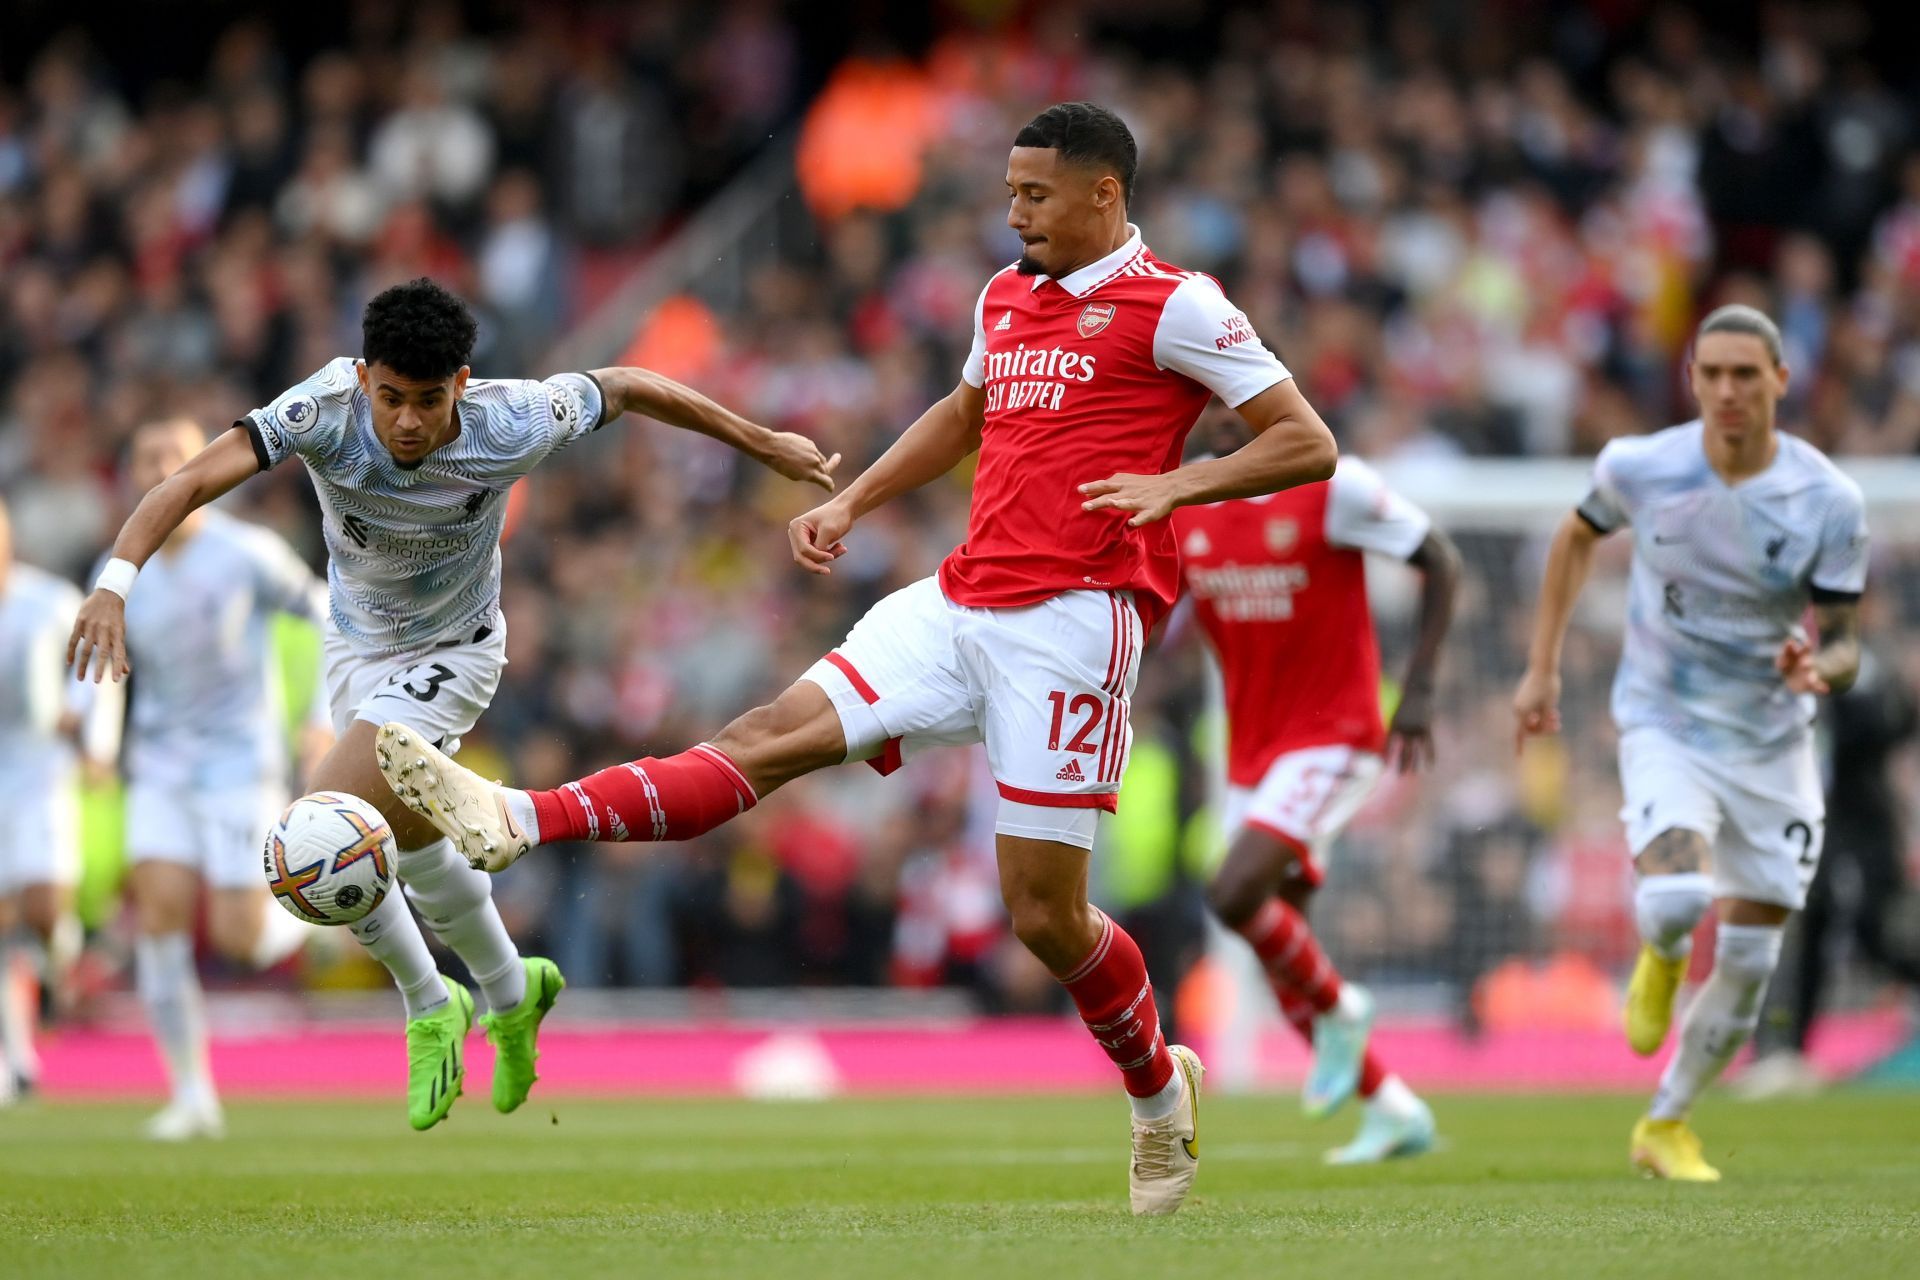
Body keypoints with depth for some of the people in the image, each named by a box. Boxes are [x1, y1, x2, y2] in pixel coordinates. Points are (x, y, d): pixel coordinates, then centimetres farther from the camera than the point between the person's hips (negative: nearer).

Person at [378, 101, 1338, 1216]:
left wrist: (1174, 484, -21)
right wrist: (851, 503, 27)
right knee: (777, 735, -8)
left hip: (1073, 615, -6)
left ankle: (1160, 1091, 20)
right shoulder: (1007, 298, 17)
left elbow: (1309, 444, -7)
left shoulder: (1173, 306, -5)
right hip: (960, 606, 6)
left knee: (1045, 913, -5)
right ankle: (516, 822, -22)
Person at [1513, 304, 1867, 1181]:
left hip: (1771, 741, 2)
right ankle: (1659, 961, 9)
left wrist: (1819, 667, -31)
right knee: (1677, 897, -29)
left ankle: (1667, 1125, 27)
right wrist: (1542, 669, 10)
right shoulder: (1639, 469, -11)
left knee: (1749, 963, 5)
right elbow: (1577, 538, 11)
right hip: (1664, 724, -2)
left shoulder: (1830, 504, -12)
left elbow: (1842, 648, -6)